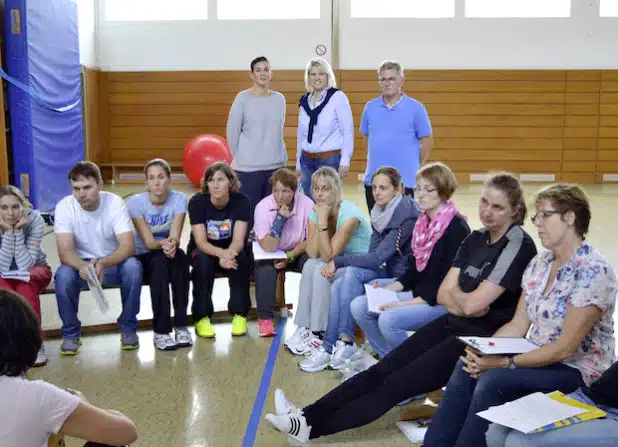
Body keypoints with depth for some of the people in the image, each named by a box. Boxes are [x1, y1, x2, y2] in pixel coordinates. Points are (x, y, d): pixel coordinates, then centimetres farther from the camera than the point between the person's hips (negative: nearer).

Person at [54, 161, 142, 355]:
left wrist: (102, 263, -47)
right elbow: (65, 252, -23)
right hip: (81, 264, 1)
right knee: (63, 275, -31)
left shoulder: (115, 203, -19)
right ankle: (70, 333, -7)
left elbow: (128, 246, -27)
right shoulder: (64, 207, -17)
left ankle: (128, 327, -11)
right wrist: (83, 266, -46)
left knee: (133, 266, -32)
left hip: (114, 262, 0)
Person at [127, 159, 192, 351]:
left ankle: (181, 326, -27)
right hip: (143, 257, -1)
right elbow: (148, 242, -22)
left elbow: (175, 236, -22)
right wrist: (162, 244, -45)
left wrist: (172, 243, -47)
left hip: (168, 255, 2)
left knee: (180, 257, -33)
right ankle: (161, 331, -30)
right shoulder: (136, 202, -16)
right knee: (160, 262, -35)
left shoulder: (179, 199, -12)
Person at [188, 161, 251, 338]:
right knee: (203, 260, -34)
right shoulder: (197, 202, -18)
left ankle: (240, 314, -17)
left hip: (231, 250, 1)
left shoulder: (241, 201, -16)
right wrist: (222, 253, -46)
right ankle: (202, 317, -20)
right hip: (203, 250, 0)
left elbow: (238, 240, -23)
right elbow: (201, 242, -25)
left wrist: (228, 254, -47)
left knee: (240, 257, -32)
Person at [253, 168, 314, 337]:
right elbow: (268, 247, -26)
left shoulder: (307, 204, -18)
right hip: (270, 253, -1)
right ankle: (265, 318, -18)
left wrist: (290, 256, -20)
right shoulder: (263, 207, -21)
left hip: (297, 252, 1)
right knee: (265, 268, -32)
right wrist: (280, 218, -34)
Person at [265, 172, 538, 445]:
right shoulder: (476, 239, 8)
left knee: (397, 384, -12)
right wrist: (464, 301, -16)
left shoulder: (519, 245, -16)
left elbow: (472, 304, -22)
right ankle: (309, 416, -6)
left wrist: (455, 293, -1)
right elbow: (443, 294, 4)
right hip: (452, 324, 8)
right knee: (381, 371, -5)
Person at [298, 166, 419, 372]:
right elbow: (373, 254, 3)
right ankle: (330, 347, -12)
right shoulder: (381, 213, 6)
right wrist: (338, 265, -12)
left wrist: (338, 261, -18)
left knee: (352, 273, -25)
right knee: (339, 284, -16)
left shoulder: (406, 217, -19)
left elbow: (378, 257, -24)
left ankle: (345, 343, -17)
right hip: (387, 272, 7)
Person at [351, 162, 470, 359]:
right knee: (359, 306, -2)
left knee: (388, 319, -29)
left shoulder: (456, 227, -15)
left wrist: (407, 304, -22)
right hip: (418, 293, 9)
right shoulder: (423, 222, 9)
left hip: (442, 301, -9)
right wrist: (386, 289, -2)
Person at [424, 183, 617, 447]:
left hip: (577, 370, -7)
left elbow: (565, 348, -21)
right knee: (466, 368, -17)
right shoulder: (540, 263, 5)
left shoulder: (594, 271, -19)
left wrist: (504, 363, -22)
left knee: (493, 381, -29)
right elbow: (518, 325, 5)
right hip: (538, 357, 7)